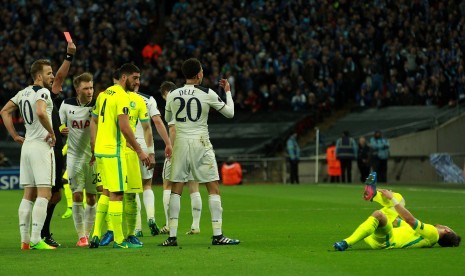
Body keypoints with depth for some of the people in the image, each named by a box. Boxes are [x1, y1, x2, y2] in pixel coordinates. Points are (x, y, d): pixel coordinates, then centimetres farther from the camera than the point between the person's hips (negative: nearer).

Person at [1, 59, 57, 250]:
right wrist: (52, 133, -17)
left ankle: (25, 240, 9)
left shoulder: (23, 93, 14)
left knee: (28, 194, 10)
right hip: (41, 146, -9)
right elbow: (40, 112, -30)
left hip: (27, 146, 9)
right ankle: (35, 240, -16)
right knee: (44, 193, -9)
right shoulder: (42, 92, -11)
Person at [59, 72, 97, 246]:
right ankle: (81, 235, -2)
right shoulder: (67, 105, 0)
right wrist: (61, 129, -11)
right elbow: (59, 125, 12)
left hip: (93, 155, 0)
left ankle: (88, 233, 15)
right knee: (77, 196, -6)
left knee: (92, 197, 3)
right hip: (74, 155, 0)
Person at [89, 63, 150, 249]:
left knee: (107, 192, 17)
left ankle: (96, 235, 15)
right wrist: (139, 151, -16)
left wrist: (93, 148, 21)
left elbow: (94, 122, 18)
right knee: (117, 194, -4)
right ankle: (119, 240, -2)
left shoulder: (104, 94, 14)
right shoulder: (122, 97, -13)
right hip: (113, 151, -9)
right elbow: (124, 127, -21)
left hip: (100, 150, 9)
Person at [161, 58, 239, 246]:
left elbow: (167, 119, 20)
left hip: (180, 143, 3)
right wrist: (228, 91, 18)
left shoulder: (173, 95, 3)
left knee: (176, 189, 7)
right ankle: (217, 235, -2)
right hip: (201, 143, -3)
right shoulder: (208, 94, -6)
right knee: (213, 188, 3)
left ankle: (172, 236, 2)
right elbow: (229, 113, 4)